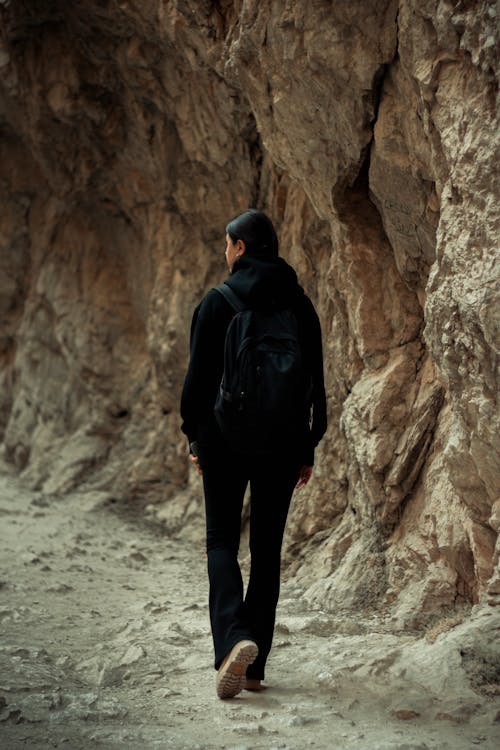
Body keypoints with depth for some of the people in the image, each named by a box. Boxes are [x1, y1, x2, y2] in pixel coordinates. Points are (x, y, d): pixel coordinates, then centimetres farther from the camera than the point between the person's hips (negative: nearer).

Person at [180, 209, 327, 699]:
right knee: (267, 549, 10)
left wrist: (194, 437, 5)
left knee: (222, 542, 7)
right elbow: (315, 383, 5)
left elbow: (198, 376, -7)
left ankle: (234, 639, -17)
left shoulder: (218, 302, -7)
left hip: (226, 439, -3)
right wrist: (307, 450, 12)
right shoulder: (300, 305, 4)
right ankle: (254, 667, 13)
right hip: (283, 446, 3)